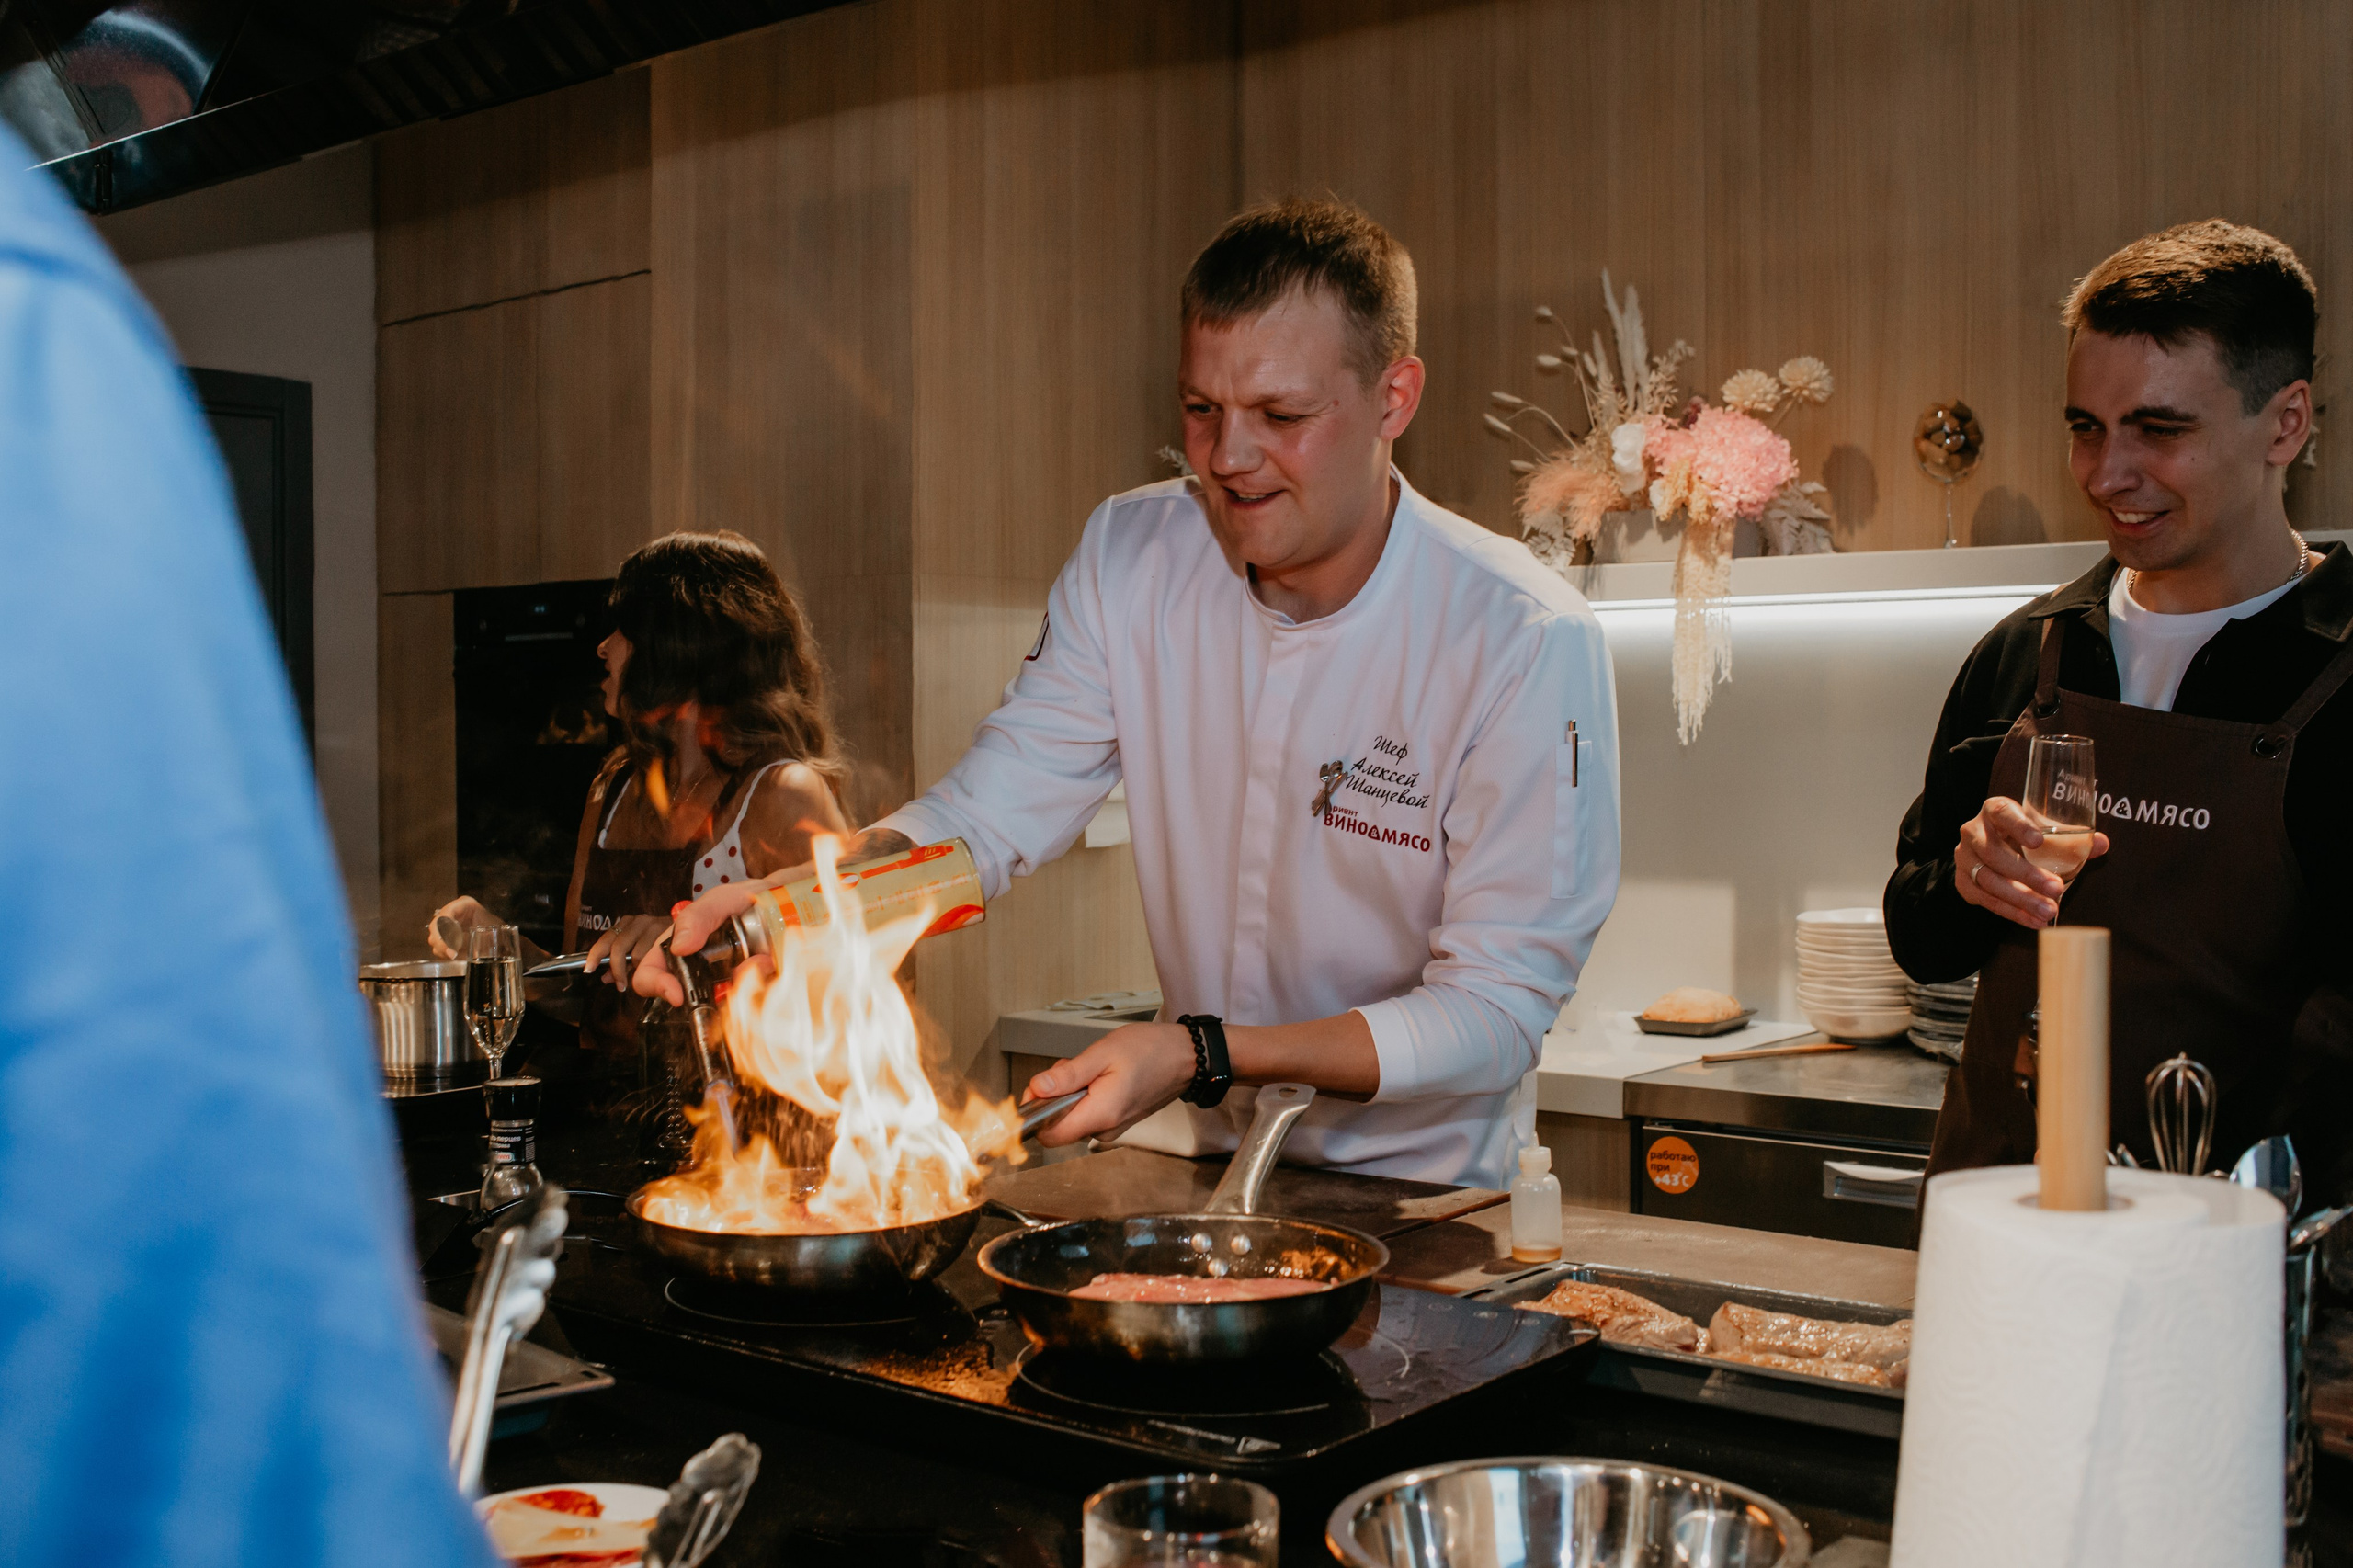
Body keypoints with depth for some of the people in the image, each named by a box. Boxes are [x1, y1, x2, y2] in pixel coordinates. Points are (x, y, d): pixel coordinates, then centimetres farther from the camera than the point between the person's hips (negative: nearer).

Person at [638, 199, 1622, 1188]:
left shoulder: (1529, 642, -18)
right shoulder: (1129, 558, -3)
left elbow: (1498, 1014, -18)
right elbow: (989, 812, -3)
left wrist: (1200, 1053, -28)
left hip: (1415, 1191, -4)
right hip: (1191, 1158, 4)